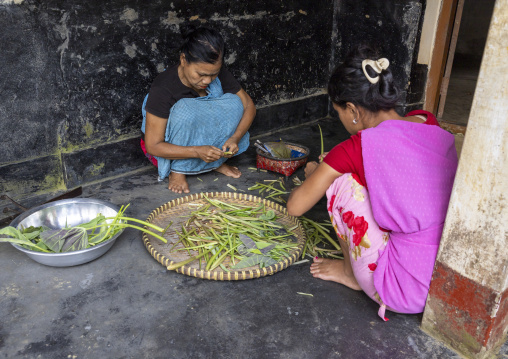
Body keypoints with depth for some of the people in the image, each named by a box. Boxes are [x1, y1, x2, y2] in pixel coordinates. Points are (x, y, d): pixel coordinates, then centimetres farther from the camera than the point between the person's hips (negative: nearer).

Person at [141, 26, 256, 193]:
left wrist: (235, 138, -27)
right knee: (186, 110, -35)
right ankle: (177, 170, -15)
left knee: (232, 103, -20)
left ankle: (216, 161, -4)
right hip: (168, 148, -4)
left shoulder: (218, 74, -16)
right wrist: (197, 151, -39)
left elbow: (249, 105, -8)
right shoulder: (162, 89, -29)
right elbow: (153, 146, -26)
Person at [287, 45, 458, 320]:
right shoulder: (429, 123, 1)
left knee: (340, 178, -2)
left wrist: (313, 174, 15)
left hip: (409, 290, -7)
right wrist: (337, 162, 23)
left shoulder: (358, 148, -17)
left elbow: (295, 206, -6)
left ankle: (352, 273, 15)